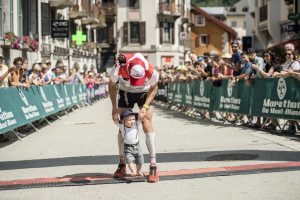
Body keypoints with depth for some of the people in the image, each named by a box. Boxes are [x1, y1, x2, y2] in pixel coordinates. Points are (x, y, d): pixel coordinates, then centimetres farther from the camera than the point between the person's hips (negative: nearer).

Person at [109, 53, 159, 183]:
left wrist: (145, 107, -20)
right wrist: (114, 107, -9)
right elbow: (112, 86, -11)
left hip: (144, 92, -1)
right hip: (126, 92, 1)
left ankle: (153, 164, -17)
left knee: (147, 123, -15)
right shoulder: (118, 69, -35)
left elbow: (153, 88, -11)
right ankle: (122, 163, 13)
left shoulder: (151, 72, -36)